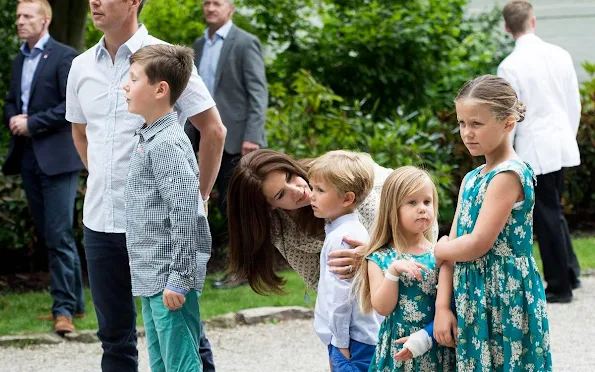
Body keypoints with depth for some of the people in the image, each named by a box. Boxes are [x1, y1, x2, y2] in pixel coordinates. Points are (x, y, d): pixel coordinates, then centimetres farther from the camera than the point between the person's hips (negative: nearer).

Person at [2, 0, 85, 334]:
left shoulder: (65, 57, -7)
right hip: (28, 157, 8)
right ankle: (74, 301, 18)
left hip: (57, 157, -8)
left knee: (59, 235, -10)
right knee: (47, 235, 10)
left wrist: (31, 123, -14)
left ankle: (65, 308, -9)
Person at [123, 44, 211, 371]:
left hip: (169, 280, -10)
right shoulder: (150, 138, 13)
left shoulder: (167, 143, -17)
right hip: (152, 280, 10)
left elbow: (184, 214, -22)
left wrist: (178, 279, -22)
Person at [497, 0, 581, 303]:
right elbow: (574, 104, 8)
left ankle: (560, 286, 12)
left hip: (534, 149, -5)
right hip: (563, 144, 5)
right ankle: (570, 272, 21)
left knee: (547, 215, 4)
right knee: (554, 210, 21)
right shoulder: (560, 55, 1)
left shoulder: (510, 66, -13)